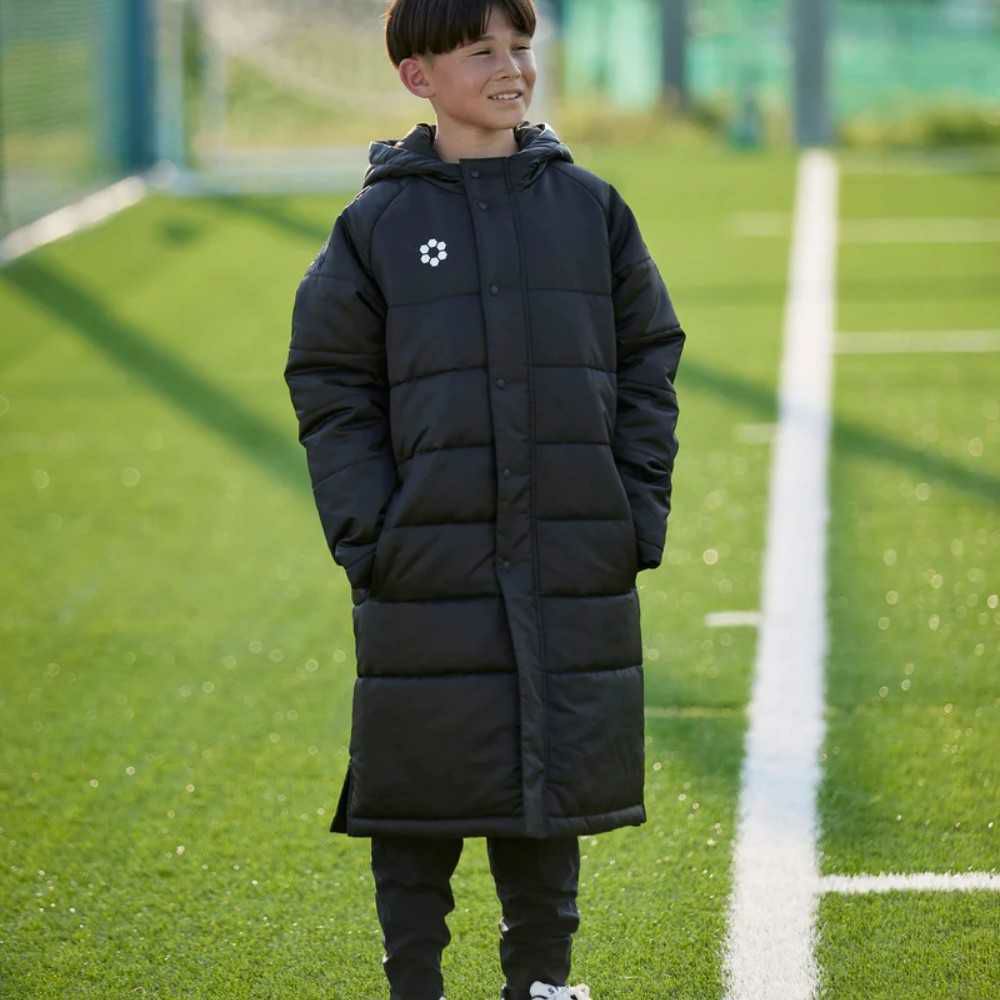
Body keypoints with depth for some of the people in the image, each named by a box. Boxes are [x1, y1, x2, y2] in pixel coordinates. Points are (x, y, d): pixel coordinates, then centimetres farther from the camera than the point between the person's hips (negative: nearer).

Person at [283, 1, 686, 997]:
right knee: (418, 799, 2)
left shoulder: (591, 207, 6)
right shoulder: (376, 222, 0)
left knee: (553, 776, 10)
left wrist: (639, 514, 0)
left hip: (573, 571, 2)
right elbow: (331, 389, 1)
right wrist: (367, 536, -8)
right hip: (427, 569, -2)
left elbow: (648, 364, 9)